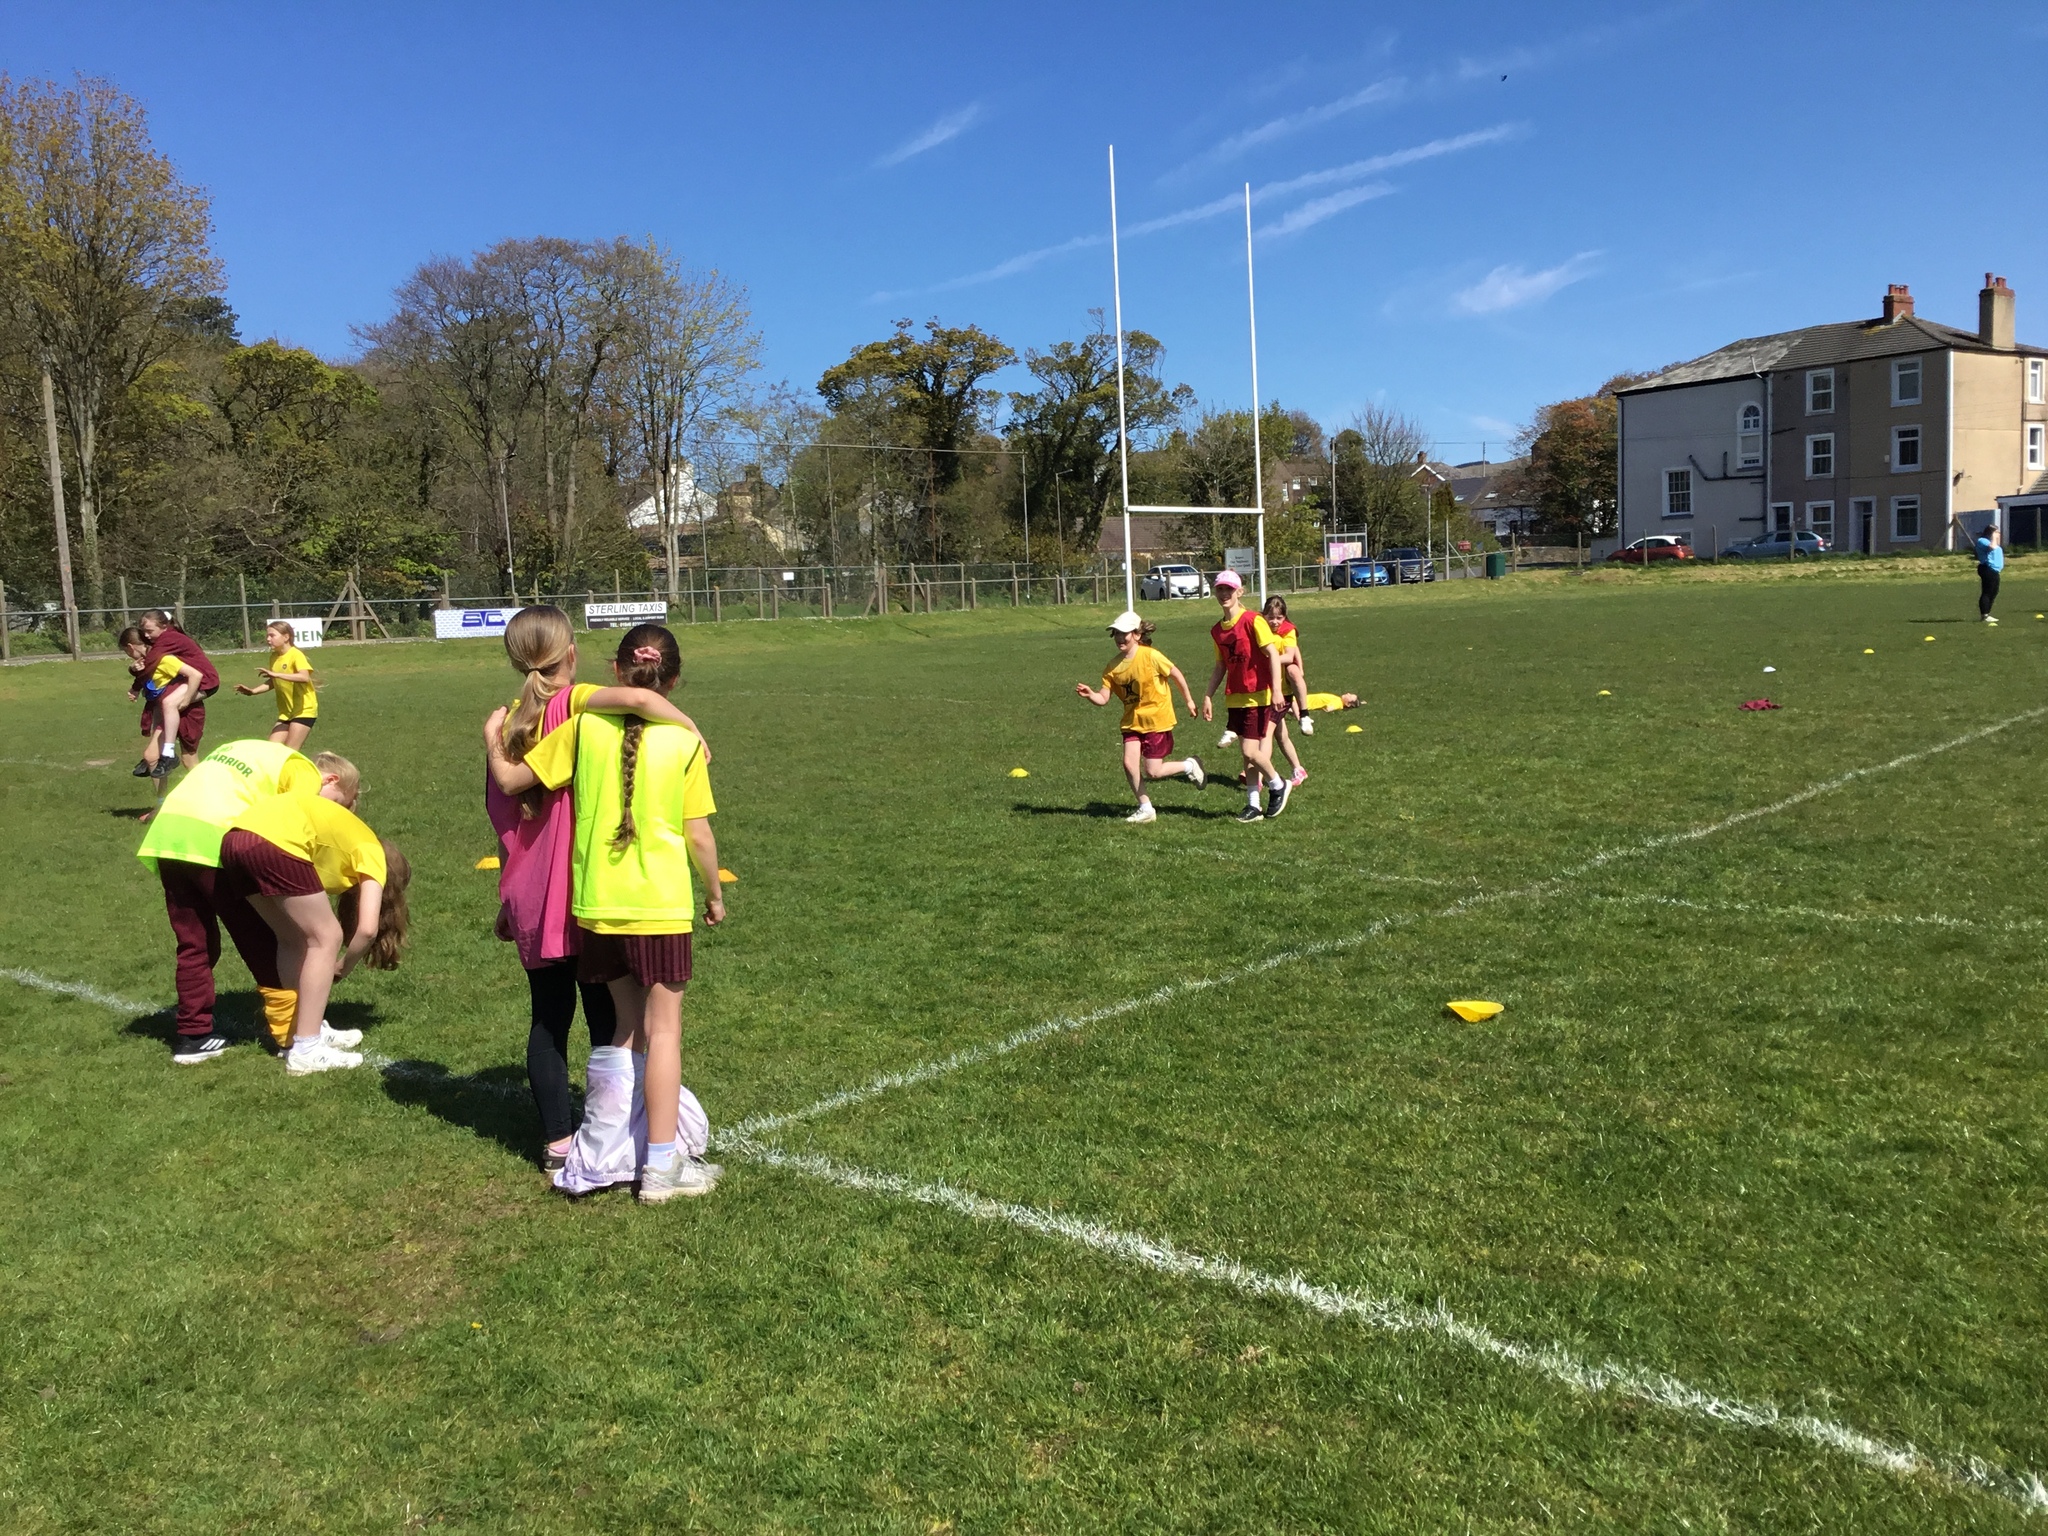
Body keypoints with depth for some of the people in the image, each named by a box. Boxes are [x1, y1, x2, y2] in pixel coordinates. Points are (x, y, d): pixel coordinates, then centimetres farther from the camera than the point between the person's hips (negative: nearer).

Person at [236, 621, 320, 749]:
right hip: (286, 712, 8)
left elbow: (304, 677, -33)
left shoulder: (296, 655, -15)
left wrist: (275, 674, -36)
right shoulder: (274, 657, 7)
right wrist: (253, 691, 5)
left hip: (304, 710, -8)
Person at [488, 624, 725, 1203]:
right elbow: (698, 835, -3)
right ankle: (662, 1165, 9)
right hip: (661, 905, -3)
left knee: (631, 1022, 18)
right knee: (662, 1028, 5)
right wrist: (714, 894, 12)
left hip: (597, 905, 3)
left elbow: (510, 780, 1)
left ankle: (599, 1156, 21)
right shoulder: (685, 741, -6)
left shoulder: (586, 727, -2)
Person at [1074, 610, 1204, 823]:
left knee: (1152, 772, -6)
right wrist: (1090, 694, -27)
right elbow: (1103, 698, -6)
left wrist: (1189, 700, 3)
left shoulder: (1150, 656, -18)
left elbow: (1176, 674, -6)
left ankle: (1189, 766, 22)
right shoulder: (1114, 666, -3)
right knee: (1129, 763, -8)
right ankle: (1145, 809, 10)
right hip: (1133, 722, 5)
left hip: (1157, 720, -5)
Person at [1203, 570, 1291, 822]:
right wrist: (1208, 697, 12)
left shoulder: (1253, 621, -10)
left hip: (1258, 696, -6)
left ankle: (1278, 786, 15)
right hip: (1235, 698, 6)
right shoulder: (1217, 630, 10)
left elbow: (1273, 654, -14)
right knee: (1248, 753, 8)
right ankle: (1253, 805, 14)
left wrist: (1276, 689, -22)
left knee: (1250, 751, -10)